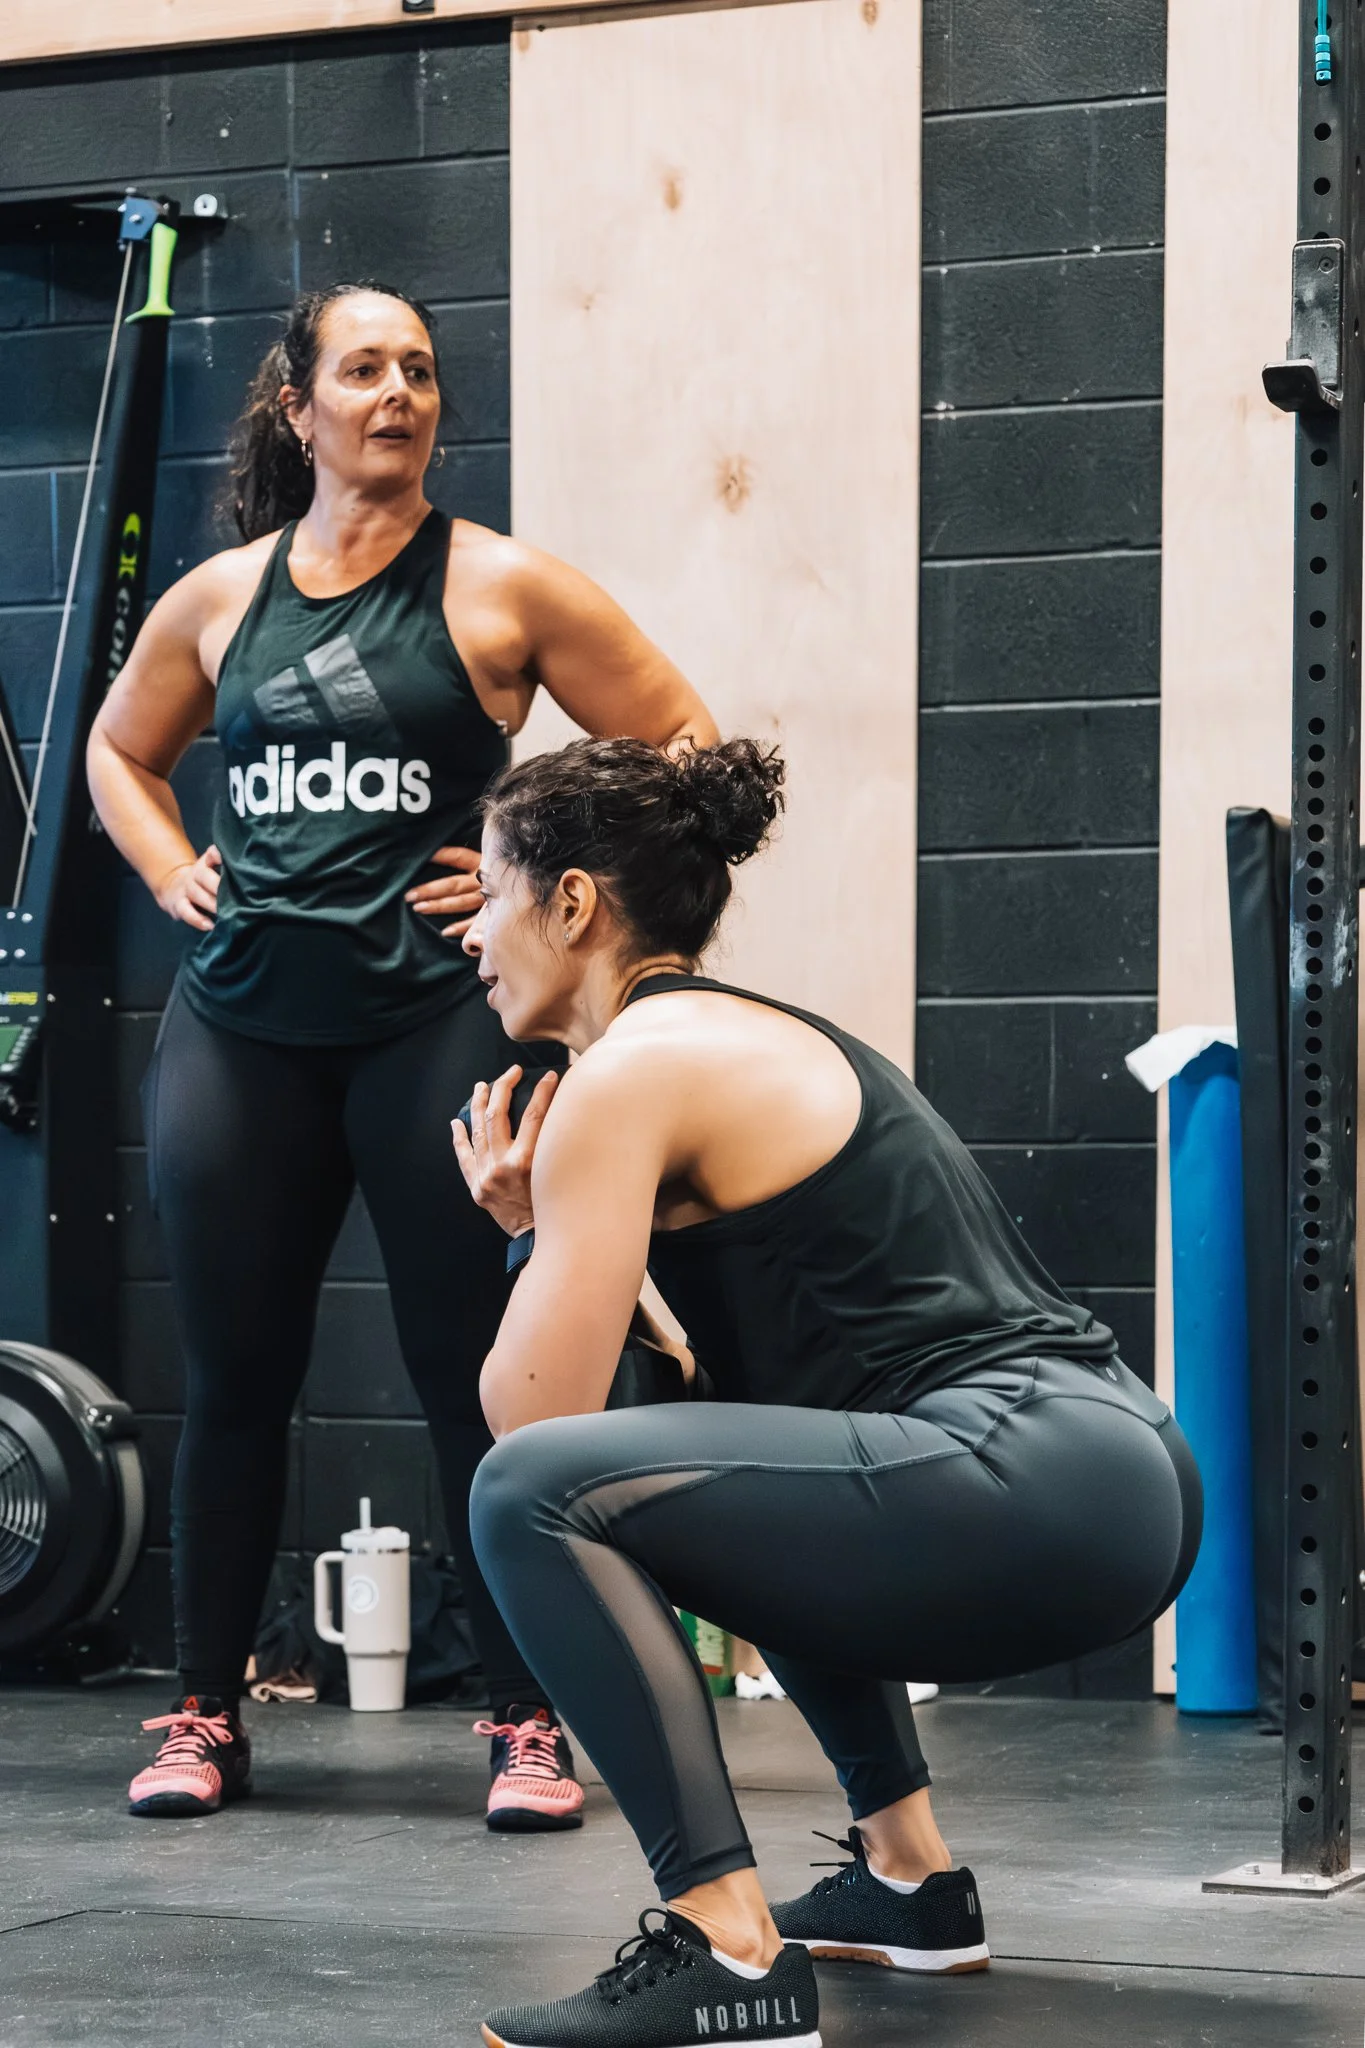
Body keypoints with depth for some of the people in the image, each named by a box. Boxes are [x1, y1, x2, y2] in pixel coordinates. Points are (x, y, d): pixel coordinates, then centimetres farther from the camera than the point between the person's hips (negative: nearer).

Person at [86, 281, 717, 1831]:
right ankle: (204, 1716, 18)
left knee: (474, 1378, -2)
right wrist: (173, 877, 13)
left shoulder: (499, 587, 1)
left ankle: (528, 1724, 5)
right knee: (233, 1379, 7)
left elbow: (683, 754, 2)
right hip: (239, 1026, 3)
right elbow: (118, 749, 29)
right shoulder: (220, 598, 11)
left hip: (434, 1021, -3)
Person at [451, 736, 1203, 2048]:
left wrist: (530, 1236, 9)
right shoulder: (744, 1035, 23)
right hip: (1116, 1477, 10)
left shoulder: (629, 1069, -5)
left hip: (1032, 1497, -10)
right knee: (728, 1477, 37)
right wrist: (555, 1228, 24)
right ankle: (907, 1875, 32)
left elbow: (535, 1419, -9)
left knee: (537, 1490, -18)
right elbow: (743, 1359, 31)